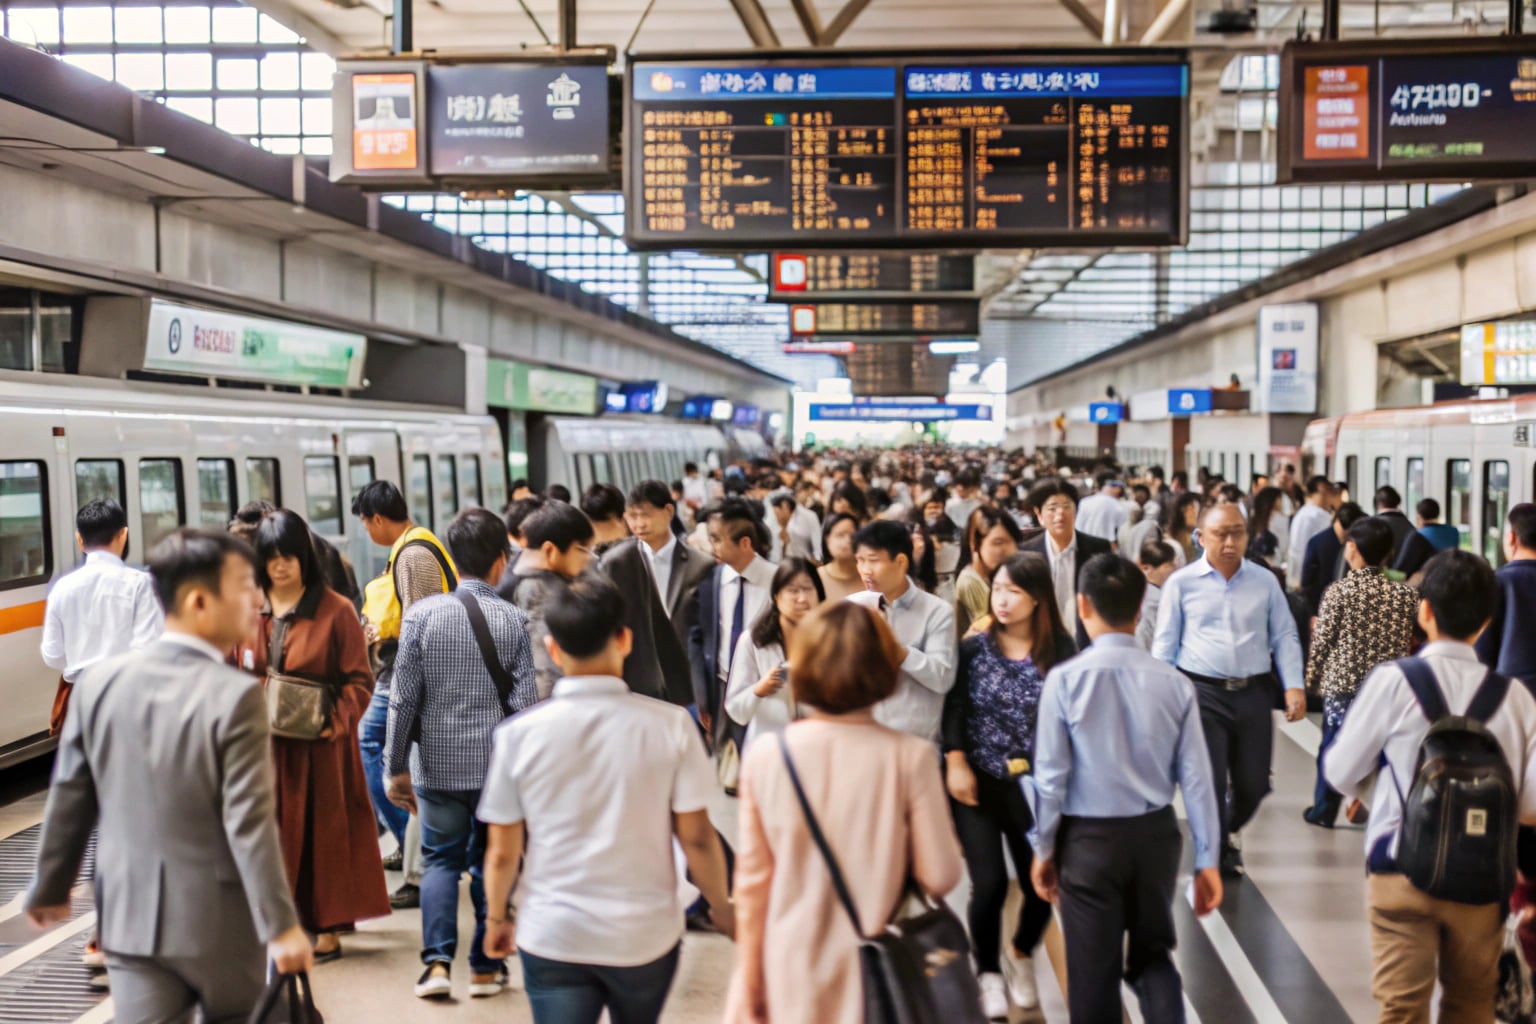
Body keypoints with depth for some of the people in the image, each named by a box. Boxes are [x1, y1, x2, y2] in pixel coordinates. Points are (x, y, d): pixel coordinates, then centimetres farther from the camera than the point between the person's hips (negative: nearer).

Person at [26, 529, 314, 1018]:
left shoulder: (100, 680, -3)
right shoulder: (236, 695, -19)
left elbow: (69, 797, 5)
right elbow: (249, 823, -20)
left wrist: (50, 887, 18)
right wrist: (281, 924, -15)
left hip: (130, 916, 4)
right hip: (220, 920, -4)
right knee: (238, 1015, 18)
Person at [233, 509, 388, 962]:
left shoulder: (336, 611, -4)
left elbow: (359, 681, -4)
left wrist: (337, 721, -17)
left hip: (318, 747, -3)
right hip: (261, 745, 3)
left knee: (322, 833, 3)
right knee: (268, 833, 5)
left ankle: (327, 929, 12)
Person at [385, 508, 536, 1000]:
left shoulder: (421, 614, -5)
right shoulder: (512, 619, -7)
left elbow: (404, 698, -5)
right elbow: (524, 701, -7)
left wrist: (396, 767, 3)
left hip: (437, 764, 1)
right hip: (497, 765, 0)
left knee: (440, 859, 15)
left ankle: (437, 961, 4)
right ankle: (485, 967, 18)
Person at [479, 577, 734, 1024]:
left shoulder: (519, 733, -10)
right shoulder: (671, 725, -12)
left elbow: (503, 851, -4)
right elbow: (696, 836, -7)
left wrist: (497, 919, 14)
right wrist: (721, 906, 10)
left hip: (553, 937, -1)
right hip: (647, 935, 1)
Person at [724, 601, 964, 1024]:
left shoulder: (765, 758, -8)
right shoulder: (908, 757, -13)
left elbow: (753, 881, -3)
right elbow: (940, 876, -10)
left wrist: (748, 985, 8)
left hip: (793, 974, 1)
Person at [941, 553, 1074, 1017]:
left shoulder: (1060, 651, -7)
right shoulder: (974, 647, -4)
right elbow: (954, 708, -3)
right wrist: (956, 764, -11)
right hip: (978, 783, 0)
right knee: (989, 883, -6)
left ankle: (1021, 955, 38)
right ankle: (989, 974, 19)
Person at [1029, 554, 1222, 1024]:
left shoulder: (1065, 679, -14)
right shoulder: (1174, 683, -6)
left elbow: (1051, 775, -10)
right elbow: (1195, 776, -3)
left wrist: (1043, 849, 4)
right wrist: (1207, 860, 6)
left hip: (1090, 839, -3)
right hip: (1155, 833, 3)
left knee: (1094, 969, 11)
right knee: (1153, 954, 21)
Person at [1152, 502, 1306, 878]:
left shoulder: (1265, 582, 6)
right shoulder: (1182, 583, -1)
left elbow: (1284, 637, 9)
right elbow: (1165, 645, 3)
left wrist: (1294, 686, -3)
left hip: (1254, 692, 3)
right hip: (1202, 692, -3)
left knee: (1254, 784, 10)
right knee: (1209, 783, -3)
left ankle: (1228, 832, 42)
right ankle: (1215, 858, 14)